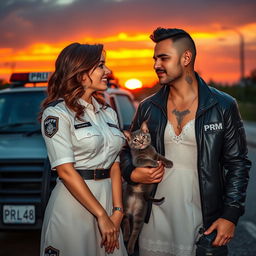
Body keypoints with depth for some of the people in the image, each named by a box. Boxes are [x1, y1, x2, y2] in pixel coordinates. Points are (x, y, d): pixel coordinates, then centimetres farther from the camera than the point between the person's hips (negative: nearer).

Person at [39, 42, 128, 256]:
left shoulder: (108, 113, 11)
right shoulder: (57, 113, -9)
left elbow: (115, 166, 7)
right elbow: (66, 171, -16)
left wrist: (117, 211, -5)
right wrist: (102, 215, -16)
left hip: (107, 198, 6)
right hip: (74, 202, -6)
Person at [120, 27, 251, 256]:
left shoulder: (224, 106, -3)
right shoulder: (148, 108, 5)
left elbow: (237, 163, -1)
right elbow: (129, 150, 17)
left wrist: (231, 215, -8)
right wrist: (132, 173, -5)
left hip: (204, 224, -2)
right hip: (155, 222, 3)